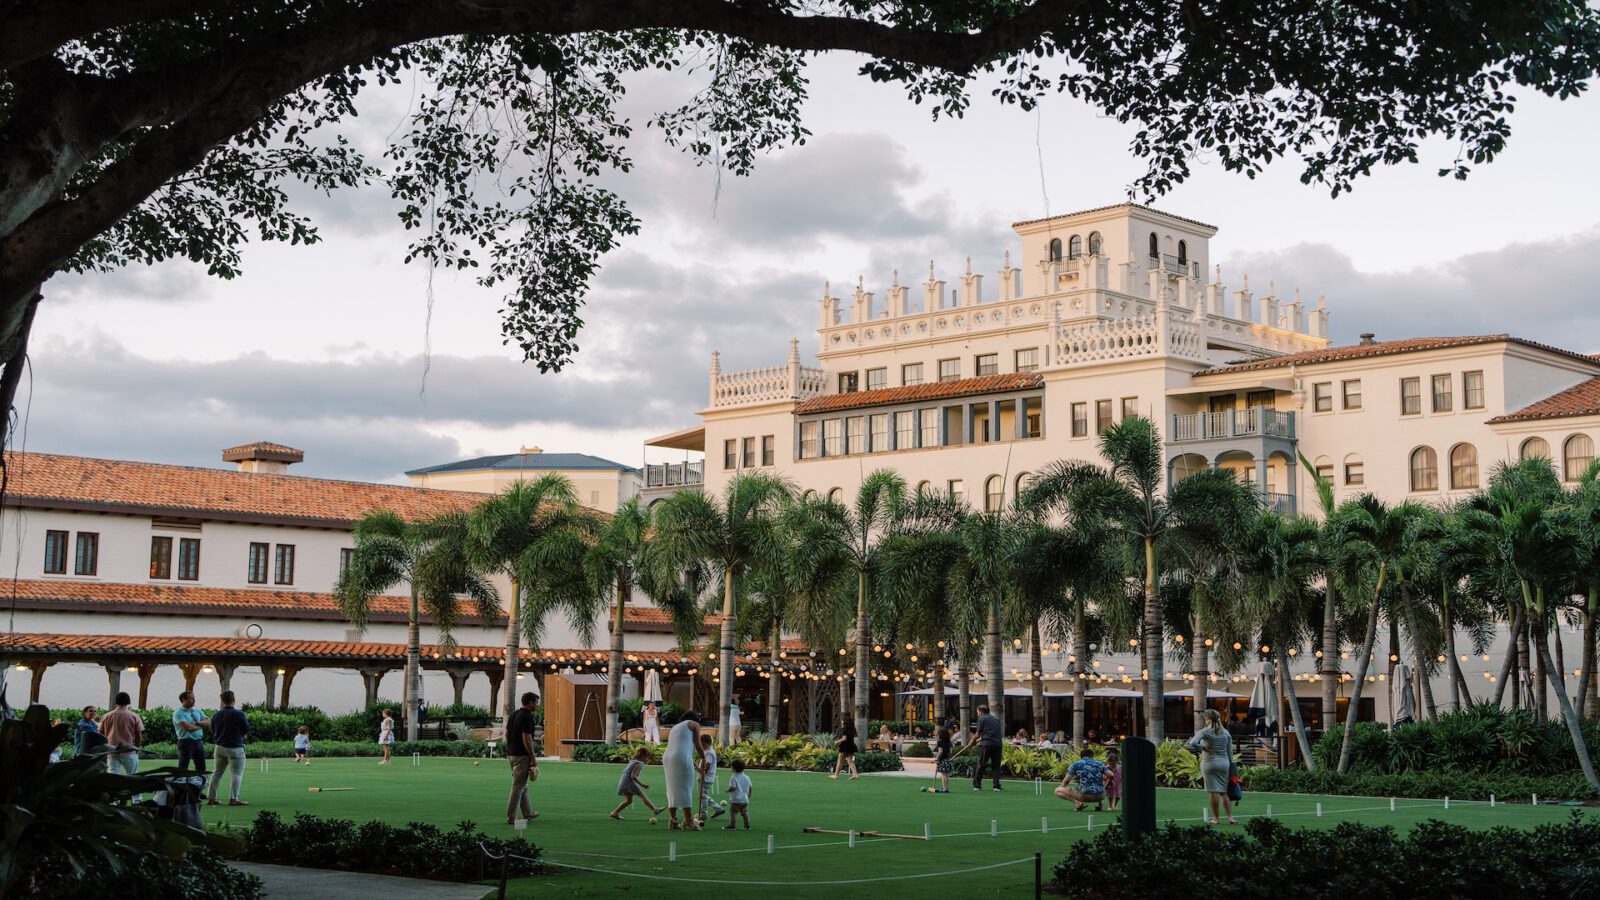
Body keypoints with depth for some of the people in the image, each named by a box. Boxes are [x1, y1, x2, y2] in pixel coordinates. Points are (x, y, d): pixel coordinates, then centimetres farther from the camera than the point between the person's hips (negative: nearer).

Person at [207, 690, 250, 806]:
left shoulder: (215, 715, 4)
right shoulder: (239, 714, -12)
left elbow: (213, 732, 13)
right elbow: (246, 731, -6)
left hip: (220, 748, 6)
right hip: (235, 748, -6)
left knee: (218, 772, 14)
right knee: (237, 773, 0)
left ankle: (211, 798, 13)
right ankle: (233, 799, -8)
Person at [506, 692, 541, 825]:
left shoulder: (513, 714, 11)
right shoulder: (527, 717, -17)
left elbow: (507, 734, 15)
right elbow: (527, 739, -21)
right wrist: (533, 758, -15)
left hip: (511, 754, 9)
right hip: (522, 756, -9)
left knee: (522, 785, 18)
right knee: (518, 786, -5)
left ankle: (527, 812, 27)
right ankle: (511, 817, -4)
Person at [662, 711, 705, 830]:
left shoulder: (675, 727, 31)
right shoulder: (694, 724, 11)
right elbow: (698, 746, 5)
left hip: (667, 758, 7)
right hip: (682, 758, -7)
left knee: (672, 790, 10)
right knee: (685, 790, -6)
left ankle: (673, 821, 9)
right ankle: (689, 822, -8)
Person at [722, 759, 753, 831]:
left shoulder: (733, 778, -14)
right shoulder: (747, 778, 7)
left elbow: (732, 788, -22)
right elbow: (750, 788, 11)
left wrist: (728, 790, -2)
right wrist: (749, 795, 26)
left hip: (735, 800, -7)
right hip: (745, 800, 7)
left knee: (733, 812, -2)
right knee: (745, 812, 12)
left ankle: (731, 825, -3)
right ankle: (747, 825, 14)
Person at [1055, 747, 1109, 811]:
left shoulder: (1075, 765, 5)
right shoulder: (1100, 764, 10)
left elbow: (1065, 781, 4)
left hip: (1084, 795, -4)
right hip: (1100, 796, 4)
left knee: (1057, 791, 7)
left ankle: (1077, 802, -12)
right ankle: (1099, 802, 11)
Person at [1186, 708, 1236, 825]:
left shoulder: (1205, 732, -7)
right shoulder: (1226, 733, 8)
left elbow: (1192, 743, -23)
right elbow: (1230, 753, 8)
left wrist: (1202, 748, -7)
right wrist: (1231, 768, 13)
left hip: (1210, 762, -4)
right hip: (1224, 763, 4)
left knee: (1214, 792, 0)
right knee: (1224, 792, 10)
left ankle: (1215, 818, 6)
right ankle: (1230, 817, 5)